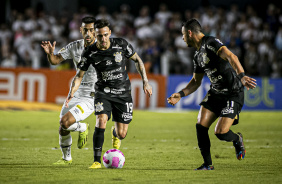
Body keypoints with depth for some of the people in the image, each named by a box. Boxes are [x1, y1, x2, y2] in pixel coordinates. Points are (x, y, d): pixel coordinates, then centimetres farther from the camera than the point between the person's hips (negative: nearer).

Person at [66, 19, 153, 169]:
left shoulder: (121, 44, -11)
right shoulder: (90, 53, -12)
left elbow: (137, 60, 4)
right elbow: (79, 75, -3)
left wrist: (145, 82, -1)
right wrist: (72, 92, -20)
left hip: (123, 93, 1)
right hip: (103, 92, -1)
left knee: (121, 134, 2)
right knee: (101, 122, -27)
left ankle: (115, 134, 43)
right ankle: (97, 161, -19)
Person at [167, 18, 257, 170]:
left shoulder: (211, 43, -17)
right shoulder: (197, 55, 12)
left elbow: (231, 57, -33)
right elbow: (196, 81, 22)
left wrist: (241, 75, -49)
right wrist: (180, 94, 8)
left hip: (233, 94, -8)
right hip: (215, 93, 8)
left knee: (220, 132, -14)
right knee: (200, 126, -7)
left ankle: (237, 140, 22)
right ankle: (208, 164, 6)